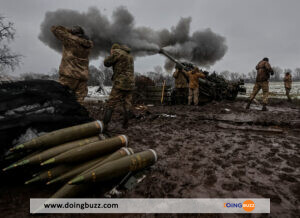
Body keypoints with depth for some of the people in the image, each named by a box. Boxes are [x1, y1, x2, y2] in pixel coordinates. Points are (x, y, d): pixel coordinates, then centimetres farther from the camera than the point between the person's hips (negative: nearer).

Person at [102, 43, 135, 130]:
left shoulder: (117, 52, -4)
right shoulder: (130, 56, 20)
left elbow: (107, 63, 3)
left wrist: (111, 56, 18)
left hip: (120, 84, -7)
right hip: (130, 84, 7)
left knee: (110, 105, -3)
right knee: (126, 106, 14)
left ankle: (104, 126, -6)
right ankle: (125, 125, 17)